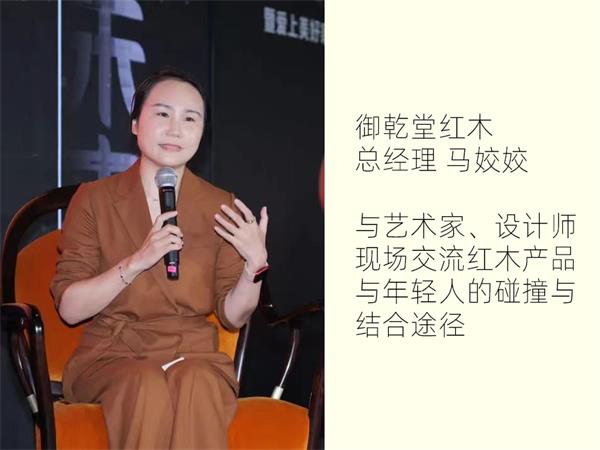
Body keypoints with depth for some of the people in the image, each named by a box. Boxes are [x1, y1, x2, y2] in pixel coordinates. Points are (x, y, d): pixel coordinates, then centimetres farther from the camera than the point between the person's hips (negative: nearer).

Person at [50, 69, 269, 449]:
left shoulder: (221, 207, 6)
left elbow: (232, 316, 8)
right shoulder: (94, 199, 2)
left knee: (198, 386, -35)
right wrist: (137, 262, -17)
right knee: (149, 386, -36)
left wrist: (256, 264, -11)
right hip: (112, 354, -1)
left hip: (193, 352, 1)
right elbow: (70, 308, -5)